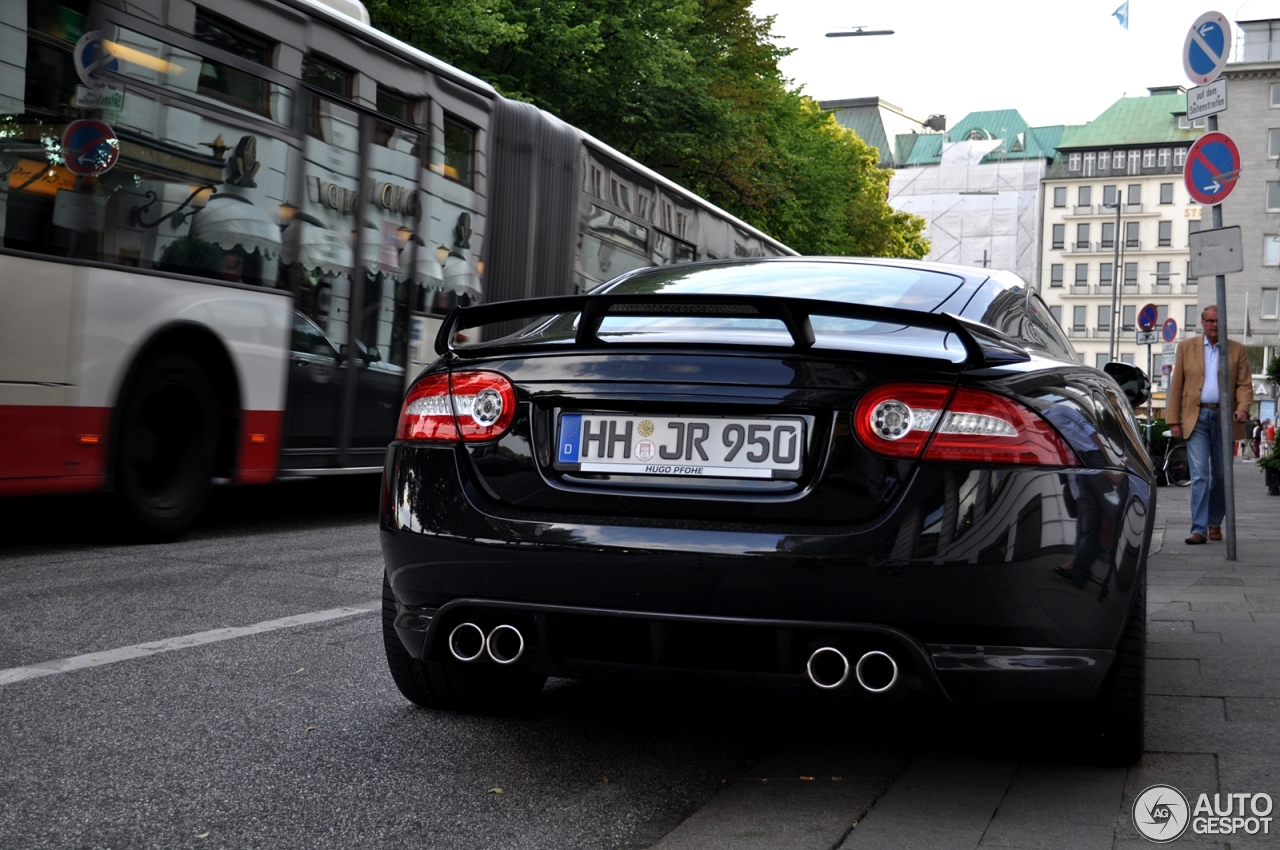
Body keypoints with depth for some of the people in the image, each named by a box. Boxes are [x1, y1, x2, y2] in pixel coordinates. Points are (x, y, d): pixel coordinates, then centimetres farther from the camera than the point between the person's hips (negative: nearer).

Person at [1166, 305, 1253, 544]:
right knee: (1199, 475, -9)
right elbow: (1176, 385, 5)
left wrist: (1243, 407, -16)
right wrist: (1174, 420, -2)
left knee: (1221, 476, 8)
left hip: (1224, 418, 1)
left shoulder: (1237, 350, 9)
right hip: (1196, 417, -1)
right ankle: (1199, 529, -11)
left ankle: (1215, 524, 22)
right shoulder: (1186, 347, 8)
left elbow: (1244, 383, 4)